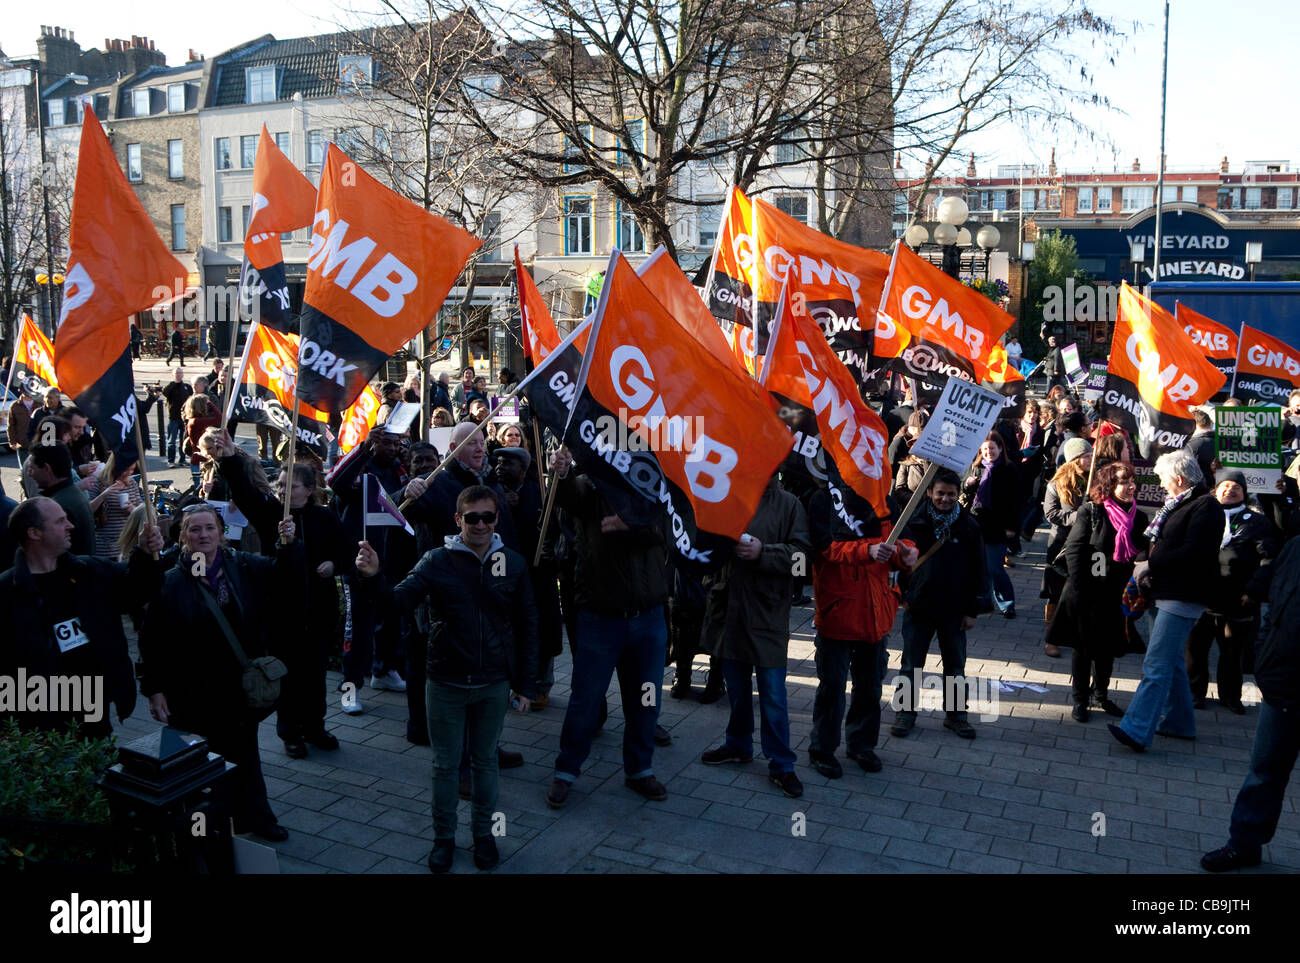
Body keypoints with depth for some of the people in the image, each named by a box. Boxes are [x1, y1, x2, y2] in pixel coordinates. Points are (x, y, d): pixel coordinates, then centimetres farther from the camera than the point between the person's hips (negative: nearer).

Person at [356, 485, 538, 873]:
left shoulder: (513, 563, -4)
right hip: (446, 684, -1)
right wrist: (373, 578, -37)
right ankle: (444, 837, 30)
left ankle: (483, 833, 34)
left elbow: (526, 626, 2)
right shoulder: (437, 561, -8)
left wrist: (526, 683, 3)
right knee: (445, 765, 12)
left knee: (485, 761, 17)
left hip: (493, 685, 1)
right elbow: (400, 602, -17)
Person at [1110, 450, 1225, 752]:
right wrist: (1151, 569, 5)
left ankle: (1137, 730, -16)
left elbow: (1194, 553, -22)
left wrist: (1151, 564, -16)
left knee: (1156, 665, -14)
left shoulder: (1206, 507, -13)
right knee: (1170, 661, 19)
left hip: (1183, 599, -10)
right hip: (1166, 594, 10)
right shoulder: (1177, 504, 16)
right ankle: (1179, 722, 31)